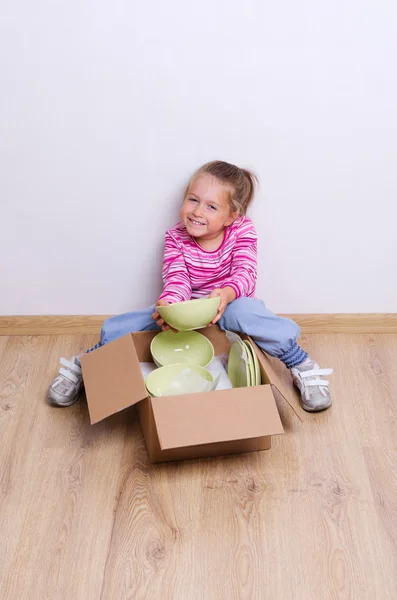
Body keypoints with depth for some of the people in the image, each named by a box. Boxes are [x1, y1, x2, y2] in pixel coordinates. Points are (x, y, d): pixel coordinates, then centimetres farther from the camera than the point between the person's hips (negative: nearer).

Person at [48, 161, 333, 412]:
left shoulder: (242, 231, -12)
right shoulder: (176, 238, -7)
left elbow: (245, 273, -23)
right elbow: (177, 280, -18)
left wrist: (226, 294, -47)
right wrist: (168, 304, -43)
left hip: (229, 306, -2)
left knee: (243, 312, -41)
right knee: (118, 328, -16)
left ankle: (303, 367, -26)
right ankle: (83, 366, 12)